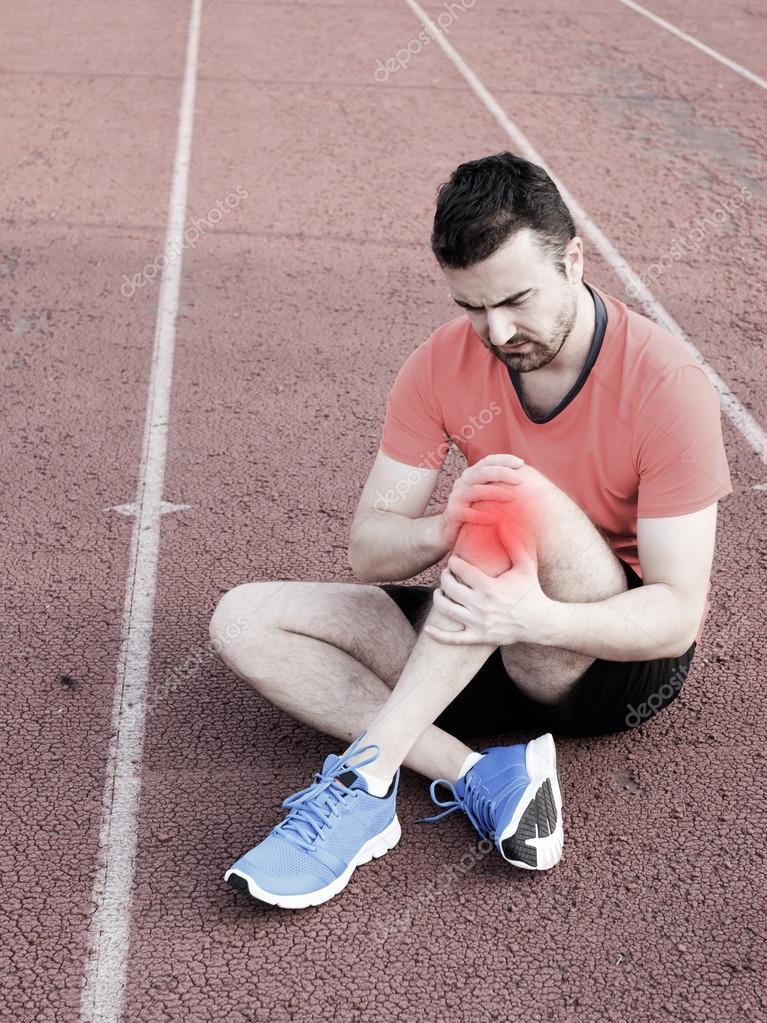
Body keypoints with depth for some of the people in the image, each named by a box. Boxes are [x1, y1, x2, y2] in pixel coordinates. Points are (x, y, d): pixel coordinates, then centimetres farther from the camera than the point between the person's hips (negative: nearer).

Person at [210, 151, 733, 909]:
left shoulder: (664, 383, -18)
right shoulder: (443, 365, -6)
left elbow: (679, 611, -21)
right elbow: (367, 554, -8)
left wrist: (539, 619, -41)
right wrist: (447, 528, -32)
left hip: (626, 656, -5)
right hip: (495, 650, 5)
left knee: (521, 497, -36)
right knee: (246, 619, -12)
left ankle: (364, 780, -35)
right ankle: (479, 778, -28)